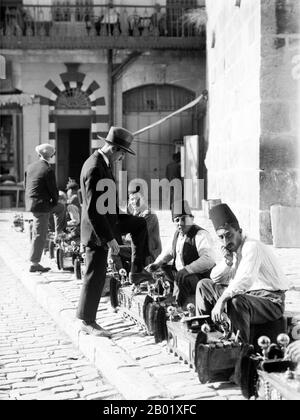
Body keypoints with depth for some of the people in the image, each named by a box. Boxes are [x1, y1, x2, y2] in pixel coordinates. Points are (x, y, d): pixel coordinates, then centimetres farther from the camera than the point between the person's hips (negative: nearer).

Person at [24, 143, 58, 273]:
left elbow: (26, 186, 13)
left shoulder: (30, 167, 7)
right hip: (42, 205, -8)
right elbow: (53, 190, -11)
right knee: (39, 235, -1)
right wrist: (55, 200, 7)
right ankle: (34, 263, 2)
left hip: (30, 203, 8)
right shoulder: (48, 170, -15)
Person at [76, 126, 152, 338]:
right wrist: (109, 238, -26)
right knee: (96, 276, 0)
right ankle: (88, 322, 12)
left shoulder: (101, 162, 3)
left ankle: (137, 270, 23)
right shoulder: (95, 169, -28)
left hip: (107, 220, 10)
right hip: (97, 231, -10)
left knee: (141, 224, 19)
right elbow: (93, 210, -30)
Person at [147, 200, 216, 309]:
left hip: (200, 277, -9)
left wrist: (186, 270, -41)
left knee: (182, 278, -34)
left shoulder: (201, 235, -20)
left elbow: (209, 259, -35)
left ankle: (179, 307, -15)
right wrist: (157, 263, 9)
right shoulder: (177, 234, 7)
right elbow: (170, 251, 26)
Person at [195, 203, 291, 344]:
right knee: (204, 285, 9)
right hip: (247, 295, 9)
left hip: (270, 301, -9)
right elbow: (214, 278, 15)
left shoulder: (252, 247, -19)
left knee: (236, 302, -41)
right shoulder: (233, 249, 8)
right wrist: (227, 261, -4)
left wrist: (221, 300, -44)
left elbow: (245, 280, -36)